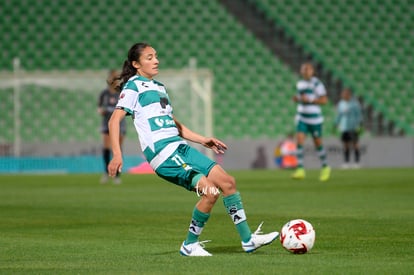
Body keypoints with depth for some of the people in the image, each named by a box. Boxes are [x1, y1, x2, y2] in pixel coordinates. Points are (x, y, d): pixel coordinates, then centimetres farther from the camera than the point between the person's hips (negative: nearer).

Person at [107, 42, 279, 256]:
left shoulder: (159, 87, 24)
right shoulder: (133, 86, -1)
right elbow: (114, 121, -9)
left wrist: (203, 140, 24)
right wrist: (117, 155, -20)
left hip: (179, 147, 9)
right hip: (162, 152, -8)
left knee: (227, 181, 1)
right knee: (210, 191, -18)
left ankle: (248, 239, 7)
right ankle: (190, 245, -2)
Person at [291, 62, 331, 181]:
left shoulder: (317, 84, -9)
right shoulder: (300, 83, 10)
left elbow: (324, 100, -13)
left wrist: (309, 100, -21)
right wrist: (297, 99, 4)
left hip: (315, 118, -5)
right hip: (302, 118, 5)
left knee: (318, 144, 7)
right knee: (299, 142, -12)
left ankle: (325, 168, 28)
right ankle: (300, 170, -15)